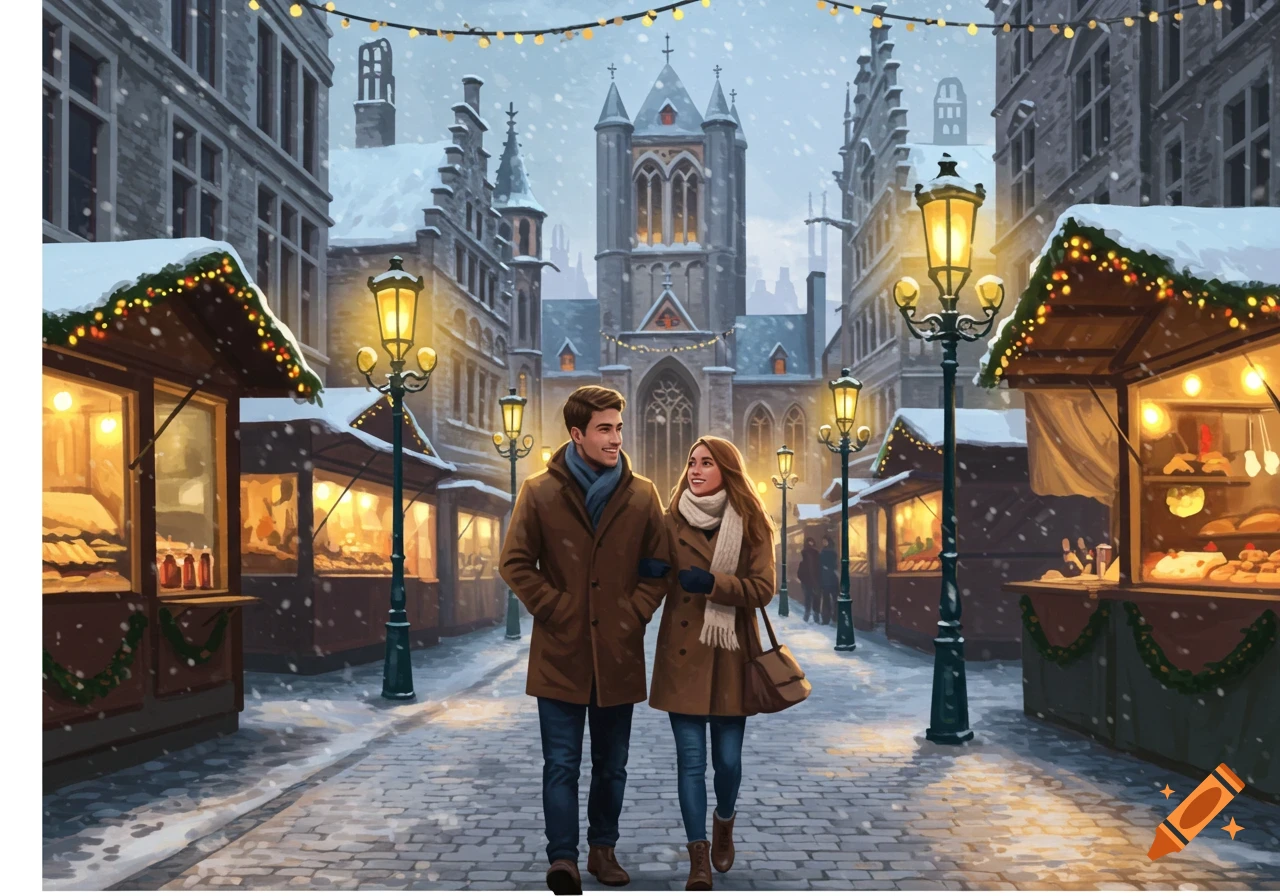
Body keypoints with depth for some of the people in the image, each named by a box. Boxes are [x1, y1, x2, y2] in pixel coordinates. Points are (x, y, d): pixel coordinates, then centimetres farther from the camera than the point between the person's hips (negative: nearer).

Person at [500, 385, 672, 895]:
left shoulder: (642, 496, 2)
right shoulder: (540, 493, -3)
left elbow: (658, 567, 7)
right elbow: (516, 562, 0)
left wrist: (635, 615, -4)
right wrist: (553, 610, -8)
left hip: (619, 654, 2)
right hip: (560, 652, -2)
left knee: (612, 765, 13)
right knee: (562, 763, -2)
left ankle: (603, 849, 28)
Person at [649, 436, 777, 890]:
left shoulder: (751, 524, 0)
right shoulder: (672, 522, 3)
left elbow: (762, 589, -7)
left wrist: (713, 583, -18)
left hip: (731, 657, 0)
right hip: (684, 656, 0)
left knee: (728, 758, 6)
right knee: (690, 759, -1)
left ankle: (724, 824, 37)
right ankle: (699, 861, 6)